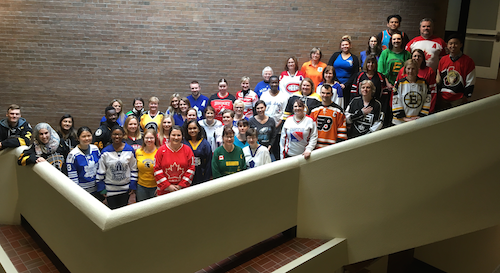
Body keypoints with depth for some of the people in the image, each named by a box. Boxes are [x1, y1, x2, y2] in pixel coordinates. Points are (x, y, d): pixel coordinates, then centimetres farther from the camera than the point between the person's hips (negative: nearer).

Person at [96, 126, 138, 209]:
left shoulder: (130, 150, -4)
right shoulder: (105, 152, -7)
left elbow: (134, 169, 2)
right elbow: (100, 171, 0)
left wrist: (133, 185, 0)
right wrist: (101, 188, -2)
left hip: (125, 188, 1)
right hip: (110, 189, -1)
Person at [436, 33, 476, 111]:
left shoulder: (468, 61, -6)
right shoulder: (443, 60, 6)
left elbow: (470, 83, -4)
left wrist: (465, 97, -6)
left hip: (458, 99, -4)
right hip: (443, 98, 4)